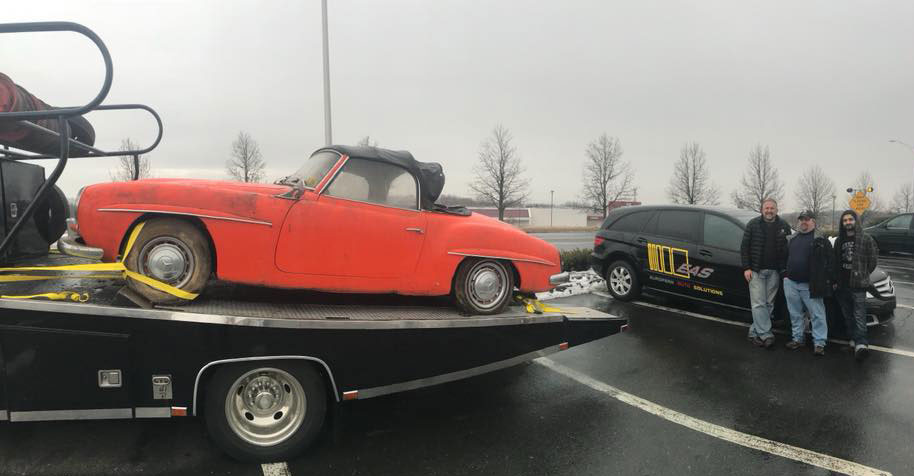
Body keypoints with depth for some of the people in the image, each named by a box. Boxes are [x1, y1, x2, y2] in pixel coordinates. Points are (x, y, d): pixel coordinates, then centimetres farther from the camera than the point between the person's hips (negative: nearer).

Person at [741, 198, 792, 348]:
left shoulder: (783, 226, 6)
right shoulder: (753, 224, 1)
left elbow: (788, 248, 7)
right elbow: (744, 247, 0)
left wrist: (785, 269, -2)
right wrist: (746, 268, -6)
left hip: (774, 272, 2)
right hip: (756, 271, -2)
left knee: (768, 304, 5)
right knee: (759, 304, -6)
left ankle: (754, 332, 14)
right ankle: (766, 335, -5)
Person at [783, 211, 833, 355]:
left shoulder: (821, 240, -2)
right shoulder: (792, 240, 17)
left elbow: (829, 262, -7)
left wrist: (827, 281, -14)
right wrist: (785, 275, 14)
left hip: (810, 285, -6)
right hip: (790, 283, 6)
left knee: (817, 315, -3)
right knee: (795, 314, 13)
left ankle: (819, 343, 2)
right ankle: (798, 338, 24)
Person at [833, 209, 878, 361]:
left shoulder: (866, 239, -1)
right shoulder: (839, 240, 13)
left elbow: (872, 260, 1)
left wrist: (862, 275, 3)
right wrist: (836, 280, 11)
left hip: (858, 285, -5)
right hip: (842, 285, 5)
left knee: (859, 315, -11)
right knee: (848, 316, 11)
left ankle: (861, 343, -15)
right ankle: (854, 339, 21)